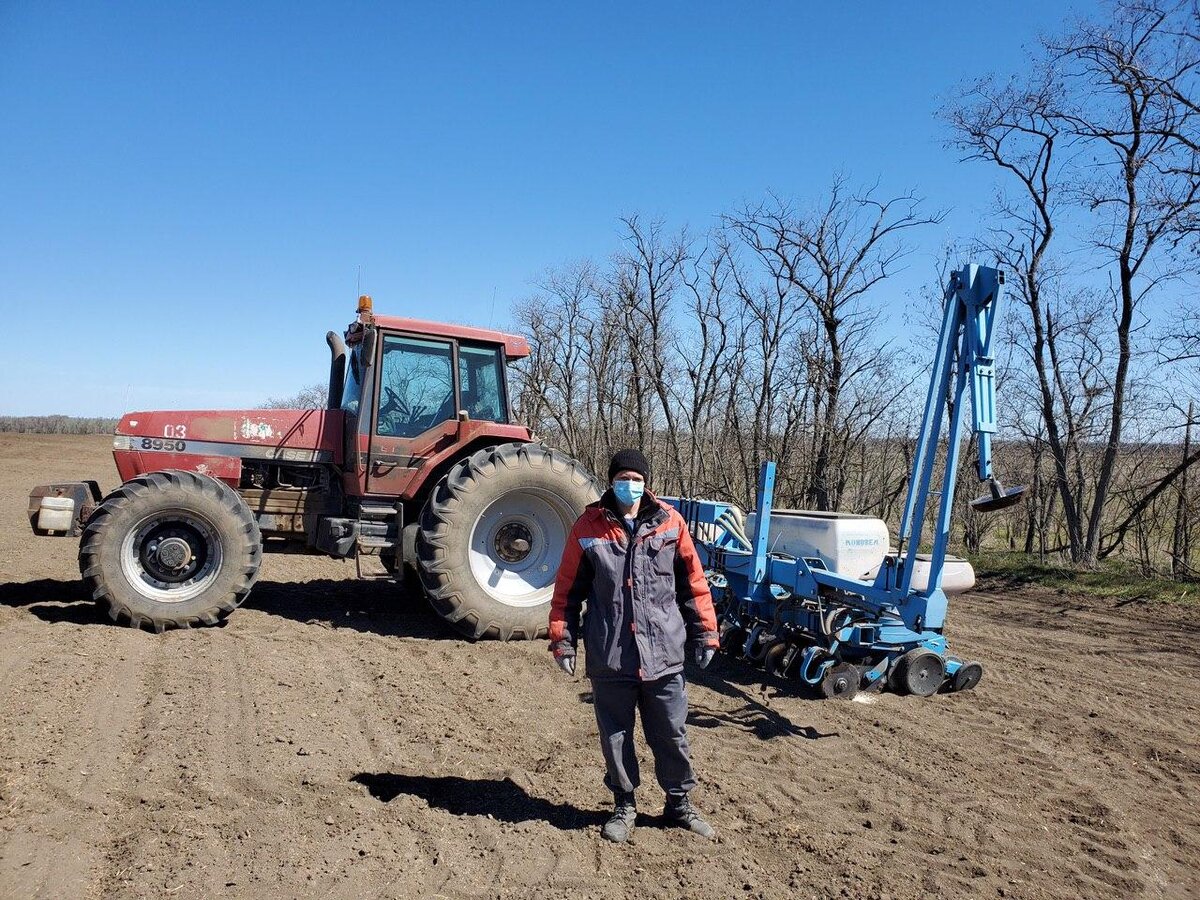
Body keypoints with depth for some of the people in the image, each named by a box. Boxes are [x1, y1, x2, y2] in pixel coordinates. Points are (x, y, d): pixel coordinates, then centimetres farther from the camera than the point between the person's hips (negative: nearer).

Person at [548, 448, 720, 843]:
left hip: (663, 653, 1)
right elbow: (568, 589, 4)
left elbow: (694, 583, 6)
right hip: (609, 657, 0)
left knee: (671, 734, 12)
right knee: (615, 735, 12)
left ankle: (679, 802, 32)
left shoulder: (670, 523, -1)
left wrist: (705, 633, 6)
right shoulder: (589, 527, -2)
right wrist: (562, 639, 2)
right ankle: (624, 805, 32)